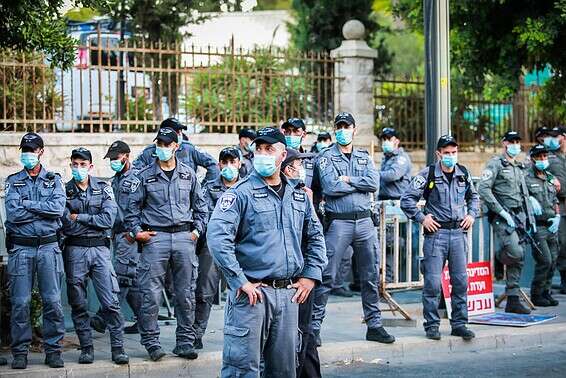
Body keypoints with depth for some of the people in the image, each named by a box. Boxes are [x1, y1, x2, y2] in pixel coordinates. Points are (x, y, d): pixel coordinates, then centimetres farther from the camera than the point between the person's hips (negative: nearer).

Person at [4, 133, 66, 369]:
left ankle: (53, 350, 7)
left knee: (52, 301, -1)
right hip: (20, 248, 0)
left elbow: (59, 207, -9)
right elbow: (13, 214, -7)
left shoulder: (54, 180, 10)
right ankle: (20, 352, 7)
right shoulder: (13, 181, 9)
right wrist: (44, 209, -6)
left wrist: (27, 204, -8)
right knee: (20, 302, -1)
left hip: (48, 246, 0)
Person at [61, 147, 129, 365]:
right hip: (75, 251, 0)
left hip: (100, 249, 0)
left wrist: (79, 218, -8)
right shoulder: (65, 192, 5)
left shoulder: (104, 189, 6)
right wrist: (94, 221, -7)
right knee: (78, 304, 4)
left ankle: (118, 348, -2)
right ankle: (86, 348, 13)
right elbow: (66, 225, -8)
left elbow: (109, 220, -8)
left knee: (111, 302, -5)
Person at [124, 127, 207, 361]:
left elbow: (200, 205, 18)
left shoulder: (188, 174, 11)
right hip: (155, 237, -2)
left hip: (184, 237, 2)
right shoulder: (144, 176, 4)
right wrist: (136, 231, -3)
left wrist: (197, 229, 8)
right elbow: (133, 206, 7)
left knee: (186, 294, 5)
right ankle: (151, 342, 3)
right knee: (151, 293, -6)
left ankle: (185, 342, 13)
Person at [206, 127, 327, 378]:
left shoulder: (298, 197, 14)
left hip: (289, 294, 6)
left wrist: (310, 276, 12)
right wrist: (240, 282, -18)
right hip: (252, 292, -6)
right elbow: (217, 237, -16)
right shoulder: (240, 194, -6)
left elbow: (315, 237, 25)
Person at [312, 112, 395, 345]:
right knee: (326, 276, -5)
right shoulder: (326, 157, 2)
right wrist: (360, 184, -5)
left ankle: (374, 325, 16)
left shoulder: (365, 158, 14)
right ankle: (315, 325, 0)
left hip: (365, 221, 4)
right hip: (338, 222, -4)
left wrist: (348, 180, -9)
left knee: (371, 276, 8)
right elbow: (330, 187, -14)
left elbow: (374, 183, -3)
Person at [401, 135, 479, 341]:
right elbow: (407, 199, -2)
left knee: (461, 281, 4)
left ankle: (459, 324, 12)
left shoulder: (463, 174, 10)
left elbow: (473, 196, 28)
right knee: (433, 281, -4)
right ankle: (432, 324, 6)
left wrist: (472, 214, 13)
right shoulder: (428, 175, -4)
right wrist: (422, 218, -7)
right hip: (436, 232, -4)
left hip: (459, 232, 4)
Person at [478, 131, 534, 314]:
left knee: (518, 260, 3)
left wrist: (530, 219, 15)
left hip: (520, 217, 7)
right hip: (502, 218, -7)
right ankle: (497, 257, 11)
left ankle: (513, 301, 7)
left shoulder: (519, 168, 20)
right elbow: (483, 189, -14)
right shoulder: (495, 164, -4)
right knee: (515, 252, -24)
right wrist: (502, 212, -17)